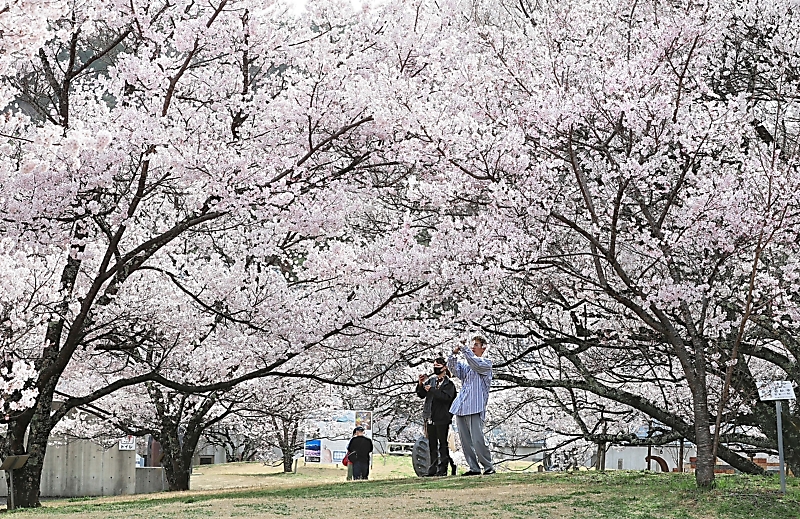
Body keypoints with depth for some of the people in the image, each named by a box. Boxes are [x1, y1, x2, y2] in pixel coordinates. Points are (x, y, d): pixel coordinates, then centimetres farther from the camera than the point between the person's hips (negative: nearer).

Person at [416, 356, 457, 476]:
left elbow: (446, 397, -19)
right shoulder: (431, 380, 13)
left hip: (442, 418, -6)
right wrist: (421, 384, -4)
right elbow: (421, 395, 13)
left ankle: (442, 469, 0)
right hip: (430, 417, 6)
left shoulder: (449, 383, -4)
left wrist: (431, 390, -17)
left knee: (442, 443, -2)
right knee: (432, 444, 9)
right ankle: (433, 468, 14)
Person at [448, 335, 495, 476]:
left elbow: (476, 364, -13)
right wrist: (454, 355, -10)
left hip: (475, 407, -6)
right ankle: (474, 468, 10)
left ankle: (489, 466, -2)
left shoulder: (486, 363, 7)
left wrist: (465, 349, -14)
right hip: (461, 407, 6)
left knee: (477, 439, -13)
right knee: (465, 440, 4)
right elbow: (455, 370, 5)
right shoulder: (465, 364, 23)